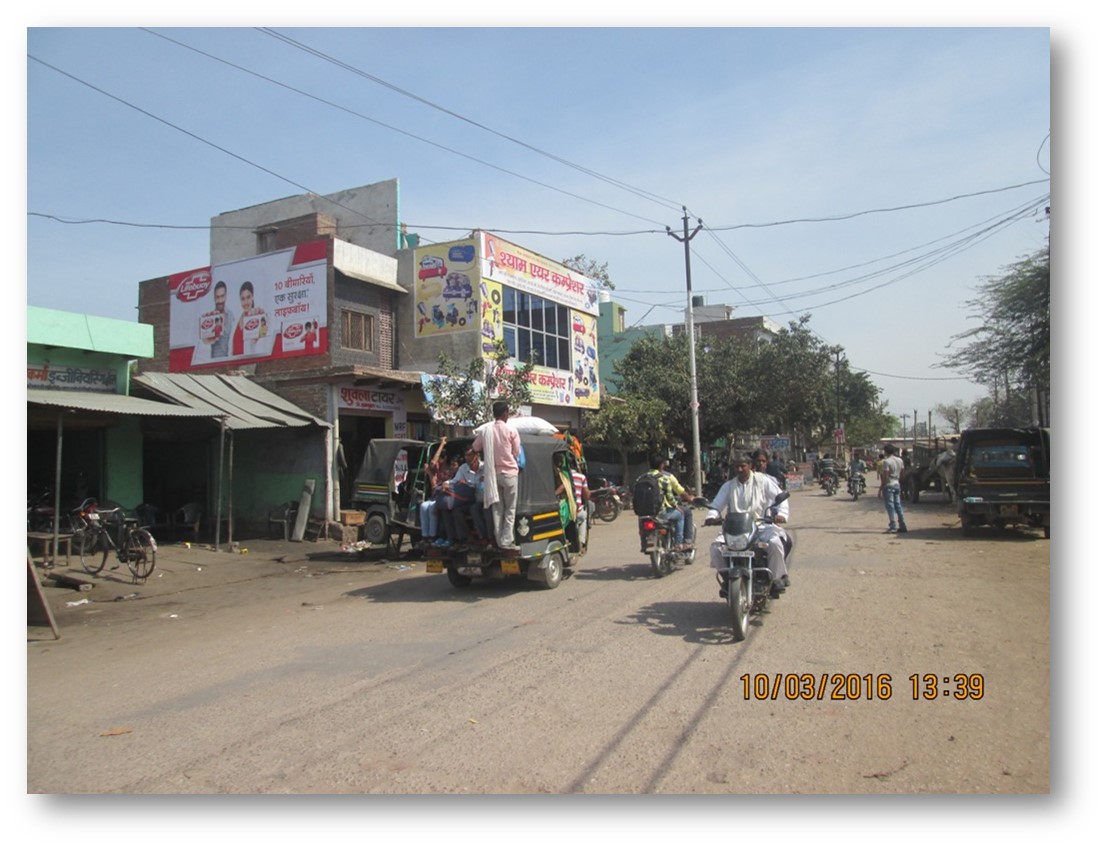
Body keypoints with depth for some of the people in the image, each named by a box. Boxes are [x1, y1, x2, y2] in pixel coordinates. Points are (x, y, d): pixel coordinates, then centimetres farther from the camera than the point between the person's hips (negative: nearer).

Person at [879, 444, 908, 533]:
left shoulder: (887, 462, -15)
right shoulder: (900, 460, 8)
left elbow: (885, 476, -17)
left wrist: (880, 488, -12)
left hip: (888, 485, -7)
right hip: (897, 485, 7)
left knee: (890, 506, -6)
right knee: (898, 505, 13)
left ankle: (893, 527, -9)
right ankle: (902, 526, 14)